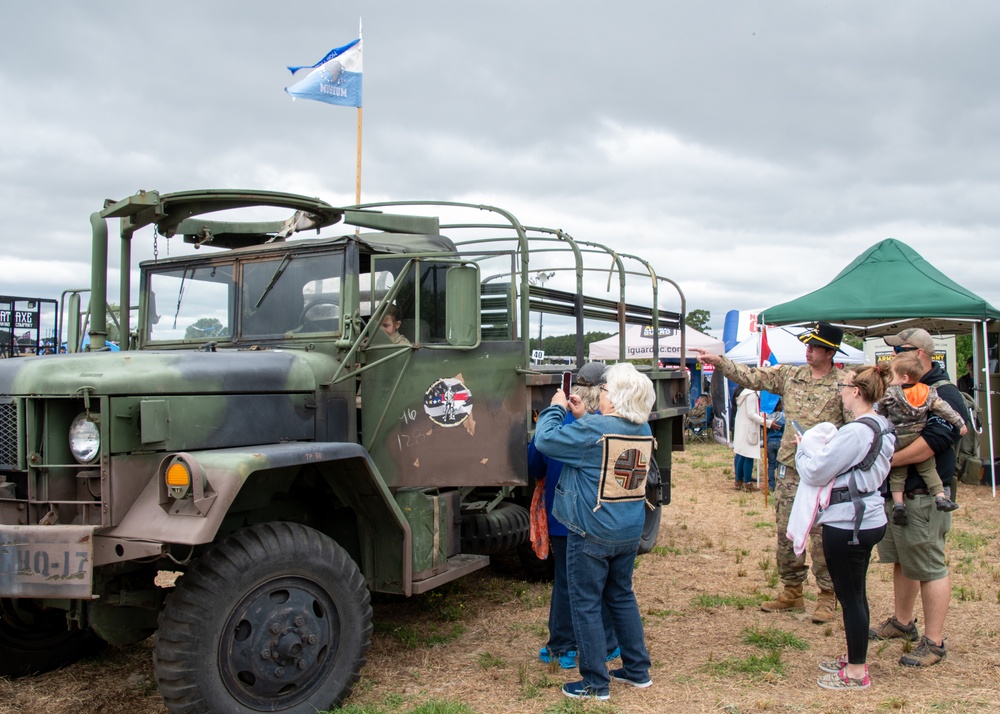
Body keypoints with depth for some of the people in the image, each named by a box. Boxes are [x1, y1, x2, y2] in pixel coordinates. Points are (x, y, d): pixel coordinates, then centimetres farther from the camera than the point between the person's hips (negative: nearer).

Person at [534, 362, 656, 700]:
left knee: (585, 604, 5)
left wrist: (556, 408, -1)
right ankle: (638, 670, 31)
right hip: (629, 533, 7)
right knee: (622, 596, 22)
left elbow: (544, 439, -16)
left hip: (592, 534, -7)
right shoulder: (644, 430, 2)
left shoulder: (593, 430, -21)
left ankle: (596, 683, 12)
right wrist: (581, 417, 13)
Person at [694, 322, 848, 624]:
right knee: (786, 531, 11)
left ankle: (827, 595, 17)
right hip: (789, 467, 5)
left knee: (823, 534, 1)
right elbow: (752, 376, 8)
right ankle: (792, 591, 25)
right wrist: (718, 361, 1)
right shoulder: (790, 375, 7)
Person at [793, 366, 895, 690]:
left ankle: (856, 672, 13)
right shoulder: (882, 427, 7)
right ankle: (854, 657, 34)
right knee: (856, 592, 20)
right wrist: (821, 448, 8)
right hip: (869, 518, 10)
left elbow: (814, 472, -19)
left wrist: (803, 448, -1)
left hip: (847, 525, -10)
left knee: (850, 596, 2)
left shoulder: (855, 432, -24)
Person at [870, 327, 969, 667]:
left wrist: (886, 460, -26)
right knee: (901, 561, 20)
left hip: (923, 498, -9)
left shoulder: (944, 394, -15)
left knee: (929, 567, -2)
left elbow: (932, 442, -27)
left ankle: (934, 642, 6)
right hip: (893, 490, 9)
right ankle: (902, 622, 34)